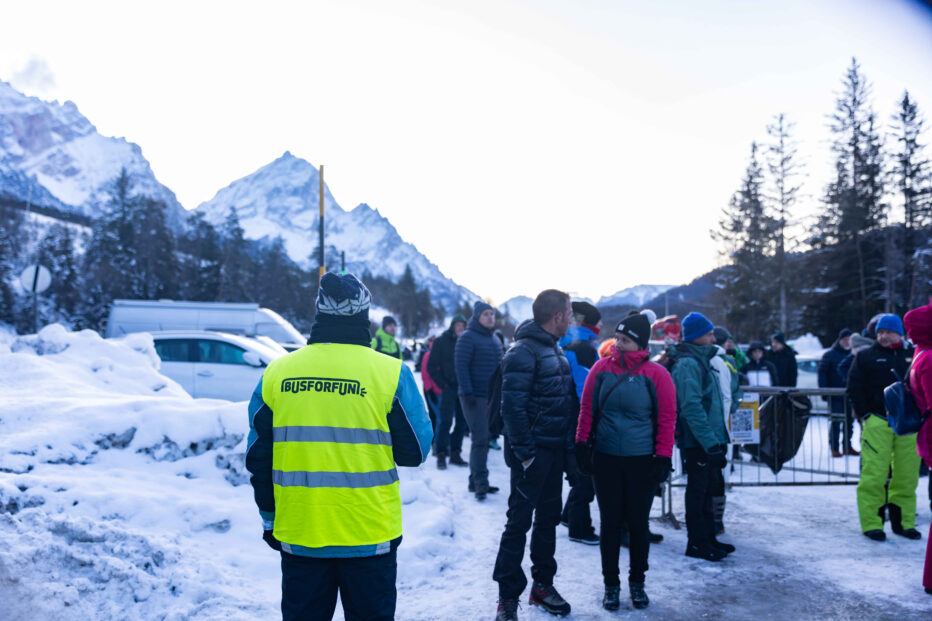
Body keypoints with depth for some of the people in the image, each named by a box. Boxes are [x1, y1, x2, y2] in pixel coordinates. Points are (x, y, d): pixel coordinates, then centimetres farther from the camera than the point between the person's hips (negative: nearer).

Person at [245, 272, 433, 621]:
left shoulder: (276, 373, -2)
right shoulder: (391, 373, -10)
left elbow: (258, 458, 5)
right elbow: (415, 451, -4)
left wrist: (269, 518, 17)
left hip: (297, 534, 3)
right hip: (369, 536, -2)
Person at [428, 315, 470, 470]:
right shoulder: (441, 341, 1)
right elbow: (431, 366, 1)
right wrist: (442, 384, -6)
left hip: (463, 387, 3)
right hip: (448, 387, -3)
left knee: (461, 422, 6)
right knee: (445, 421, -9)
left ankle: (455, 453, 17)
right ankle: (441, 454, -3)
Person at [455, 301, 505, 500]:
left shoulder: (495, 339, 17)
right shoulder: (468, 337, -8)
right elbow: (461, 366, -13)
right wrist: (467, 392, -20)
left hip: (492, 396, 8)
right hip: (475, 397, -8)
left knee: (485, 439, 11)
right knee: (480, 439, -11)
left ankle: (476, 482, 19)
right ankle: (480, 483, -7)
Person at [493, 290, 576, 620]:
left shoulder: (554, 349, 13)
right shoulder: (523, 351, -17)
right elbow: (512, 407, -22)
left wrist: (568, 444, 12)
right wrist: (524, 452, -22)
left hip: (554, 450, 9)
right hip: (533, 453, -9)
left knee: (549, 517, 16)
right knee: (519, 521, -1)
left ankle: (542, 584, 30)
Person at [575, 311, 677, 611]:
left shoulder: (656, 374, -6)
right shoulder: (602, 368, 0)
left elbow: (667, 418, -3)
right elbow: (587, 409, 5)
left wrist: (663, 457, -6)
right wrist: (582, 445, 1)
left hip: (641, 462, -1)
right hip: (605, 459, 1)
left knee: (638, 523, 10)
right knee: (610, 522, 9)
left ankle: (637, 582, 28)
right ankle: (611, 584, 22)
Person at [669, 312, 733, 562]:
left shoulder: (699, 361, 15)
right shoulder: (688, 365, -17)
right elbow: (692, 408, -24)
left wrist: (716, 441, 19)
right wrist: (711, 444, -25)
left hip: (707, 441, 10)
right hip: (697, 443, -10)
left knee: (706, 489, 17)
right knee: (698, 491, 0)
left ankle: (707, 538, 28)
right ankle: (697, 543, 11)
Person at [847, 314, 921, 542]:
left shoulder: (912, 357, 14)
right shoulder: (866, 356, 6)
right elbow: (854, 388, 3)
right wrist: (864, 414, -5)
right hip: (877, 422, -3)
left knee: (907, 476, 6)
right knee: (874, 475, -6)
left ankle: (904, 522, 18)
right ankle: (872, 523, 1)